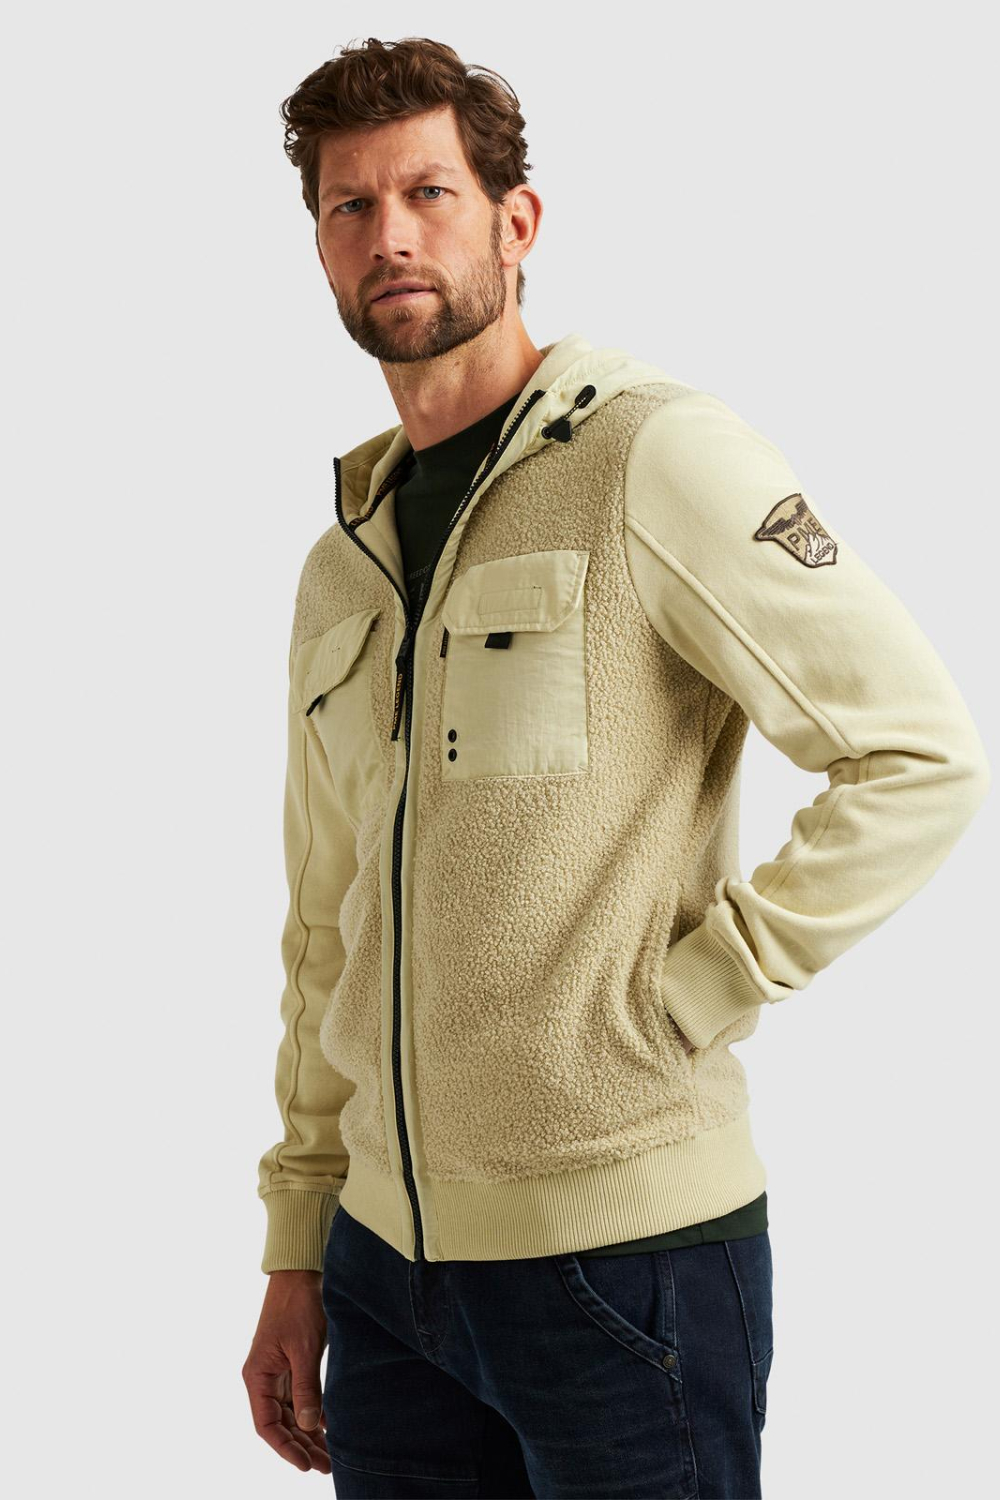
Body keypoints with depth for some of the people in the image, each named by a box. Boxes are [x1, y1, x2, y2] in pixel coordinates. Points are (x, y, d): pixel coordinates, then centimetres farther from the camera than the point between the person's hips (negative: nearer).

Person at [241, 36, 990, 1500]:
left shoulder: (652, 456, -9)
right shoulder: (340, 569, 12)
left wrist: (676, 1000, -15)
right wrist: (296, 1258, 15)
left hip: (624, 1245, -6)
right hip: (388, 1256, 6)